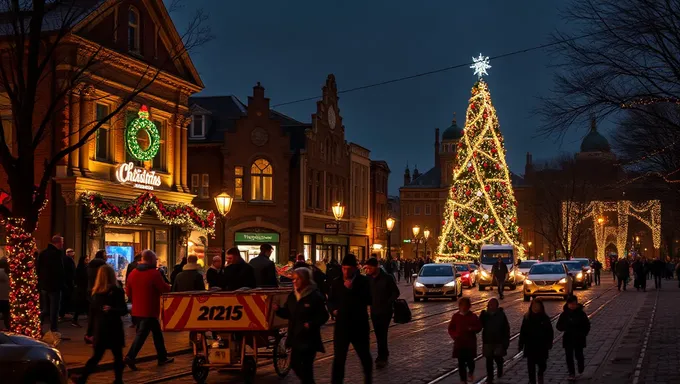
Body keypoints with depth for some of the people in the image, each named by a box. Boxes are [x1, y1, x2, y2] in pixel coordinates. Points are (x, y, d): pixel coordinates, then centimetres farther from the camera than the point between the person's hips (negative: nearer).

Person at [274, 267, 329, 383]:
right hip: (296, 336, 7)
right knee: (294, 363, 12)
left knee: (306, 366, -2)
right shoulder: (292, 296, 7)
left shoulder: (315, 296, -12)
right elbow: (287, 313, 11)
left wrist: (311, 324, -25)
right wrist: (278, 309, -8)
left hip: (309, 338, -7)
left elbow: (324, 316, -11)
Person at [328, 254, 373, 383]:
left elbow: (369, 300, -15)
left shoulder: (363, 281, -3)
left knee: (365, 355, 14)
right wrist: (333, 309, -4)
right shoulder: (336, 282, 4)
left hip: (359, 325, -1)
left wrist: (351, 289, -21)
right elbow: (330, 300, 16)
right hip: (341, 324, 1)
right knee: (339, 357, -4)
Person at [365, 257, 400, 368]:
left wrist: (388, 303, -10)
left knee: (382, 334, -9)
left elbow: (396, 292, -5)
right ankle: (384, 354, 22)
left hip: (385, 310, -5)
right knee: (378, 334, 9)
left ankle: (382, 357, -5)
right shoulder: (368, 278, 0)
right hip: (374, 310, 5)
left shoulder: (387, 278, -11)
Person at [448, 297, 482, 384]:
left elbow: (479, 327, 1)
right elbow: (451, 329, 6)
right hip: (459, 343, 1)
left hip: (470, 343, -1)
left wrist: (472, 329, -19)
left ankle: (471, 372, 35)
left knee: (469, 360, 1)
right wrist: (454, 335, -12)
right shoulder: (456, 316, 1)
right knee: (461, 362, 3)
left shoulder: (473, 316, -3)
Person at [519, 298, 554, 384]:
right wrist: (521, 344, 2)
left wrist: (549, 344, -3)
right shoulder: (527, 318, 0)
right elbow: (522, 332, 3)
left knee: (542, 364, -1)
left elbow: (550, 332, 2)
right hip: (530, 346, 1)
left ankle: (540, 375, 31)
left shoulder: (545, 318, -2)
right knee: (531, 365, 3)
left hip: (542, 346, -1)